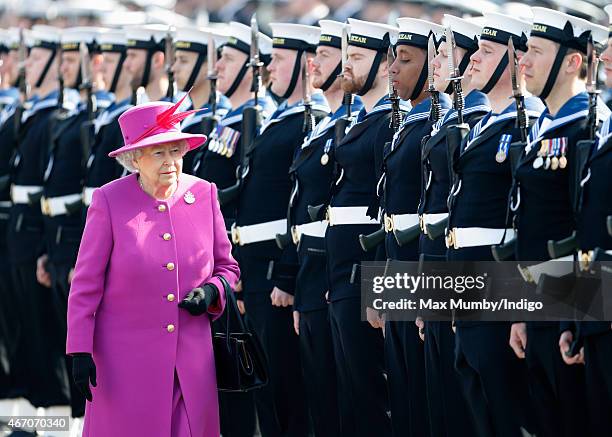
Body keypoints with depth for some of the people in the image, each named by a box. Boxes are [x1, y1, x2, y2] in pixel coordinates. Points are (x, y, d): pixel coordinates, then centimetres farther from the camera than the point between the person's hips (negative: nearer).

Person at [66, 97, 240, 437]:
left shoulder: (203, 195, 5)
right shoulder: (109, 200, -3)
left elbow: (227, 266, 16)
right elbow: (86, 283, -1)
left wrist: (211, 291, -6)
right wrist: (80, 350, -5)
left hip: (192, 361, 3)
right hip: (127, 359, -3)